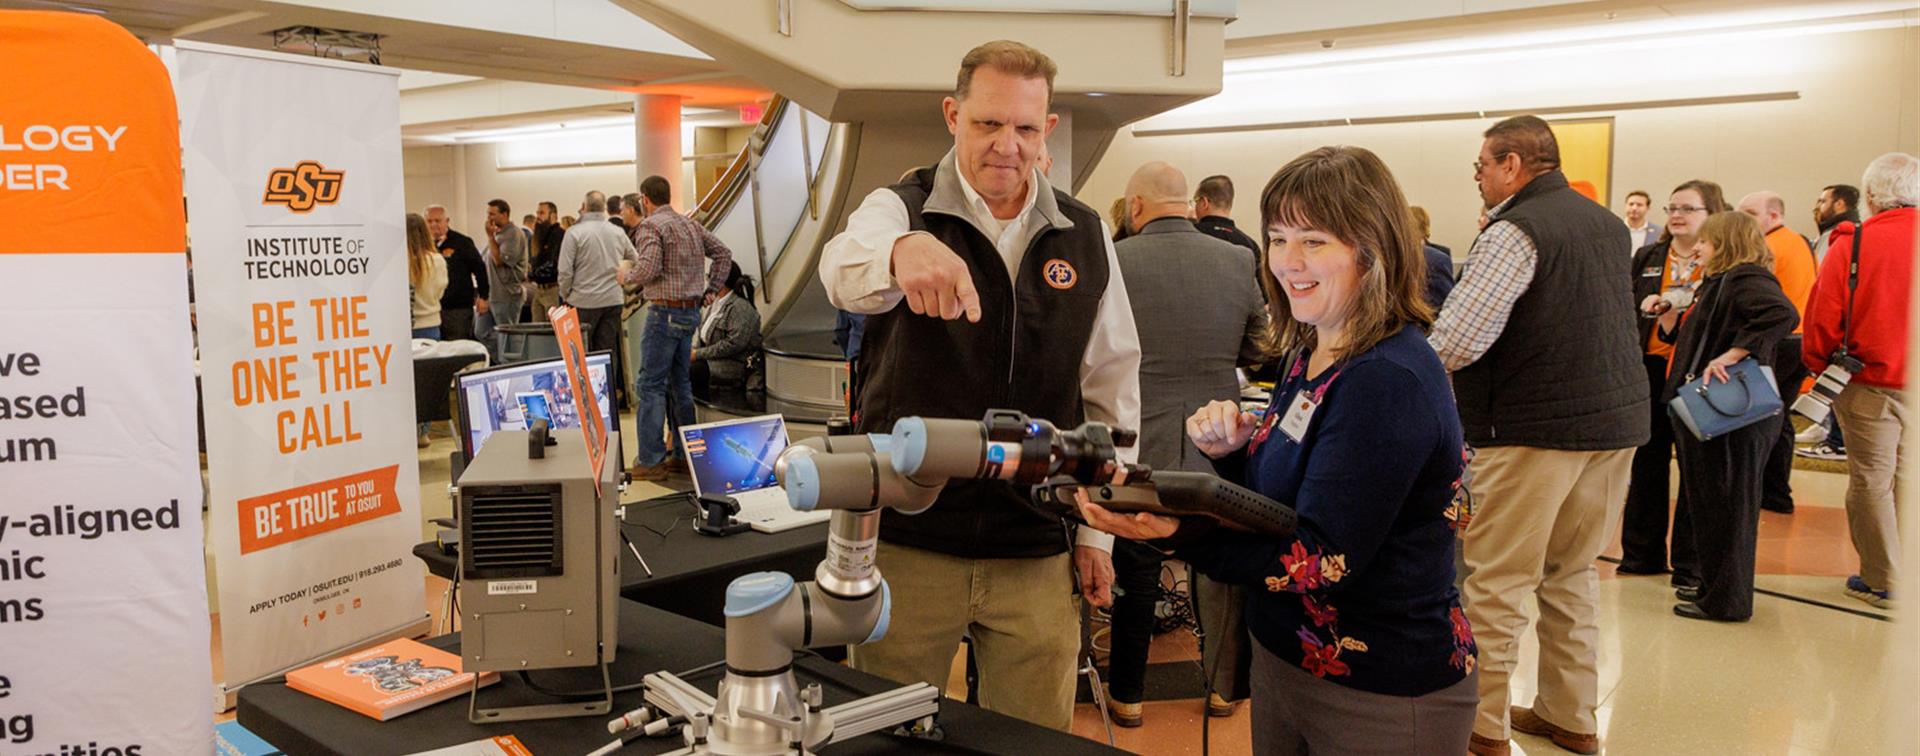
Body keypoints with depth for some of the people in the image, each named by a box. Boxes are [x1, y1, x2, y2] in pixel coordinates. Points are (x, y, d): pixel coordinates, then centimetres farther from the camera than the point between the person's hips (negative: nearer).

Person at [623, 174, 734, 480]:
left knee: (651, 385, -4)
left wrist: (627, 277, -4)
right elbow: (723, 252, 19)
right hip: (691, 311, 8)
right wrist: (711, 290, 17)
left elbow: (648, 268, -23)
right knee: (679, 383, 16)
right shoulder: (691, 224, 14)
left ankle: (651, 461, -4)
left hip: (665, 312, -8)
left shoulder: (650, 226, -10)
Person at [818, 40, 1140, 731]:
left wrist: (1098, 529, 7)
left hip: (1037, 551, 2)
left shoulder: (1085, 237, 5)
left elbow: (1111, 391, 9)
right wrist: (903, 250, -51)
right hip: (907, 542, -2)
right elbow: (845, 267, -28)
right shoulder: (900, 208, -3)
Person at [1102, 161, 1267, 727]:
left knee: (1135, 573, 13)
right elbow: (1257, 350, 6)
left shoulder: (1112, 261, -12)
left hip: (1139, 445, -2)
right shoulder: (1240, 262, -4)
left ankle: (1127, 694, 25)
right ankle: (1224, 686, 30)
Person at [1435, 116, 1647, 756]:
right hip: (1617, 418, 9)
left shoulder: (1515, 232, -15)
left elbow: (1455, 342, -24)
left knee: (1496, 581, 1)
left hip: (1536, 426, -9)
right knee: (1570, 571, 18)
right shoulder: (1607, 223, 13)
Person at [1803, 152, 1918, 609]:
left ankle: (1883, 582, 12)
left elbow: (1824, 316, -9)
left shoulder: (1851, 245, -11)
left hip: (1870, 381, -4)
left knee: (1871, 480, 6)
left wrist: (1817, 365, 7)